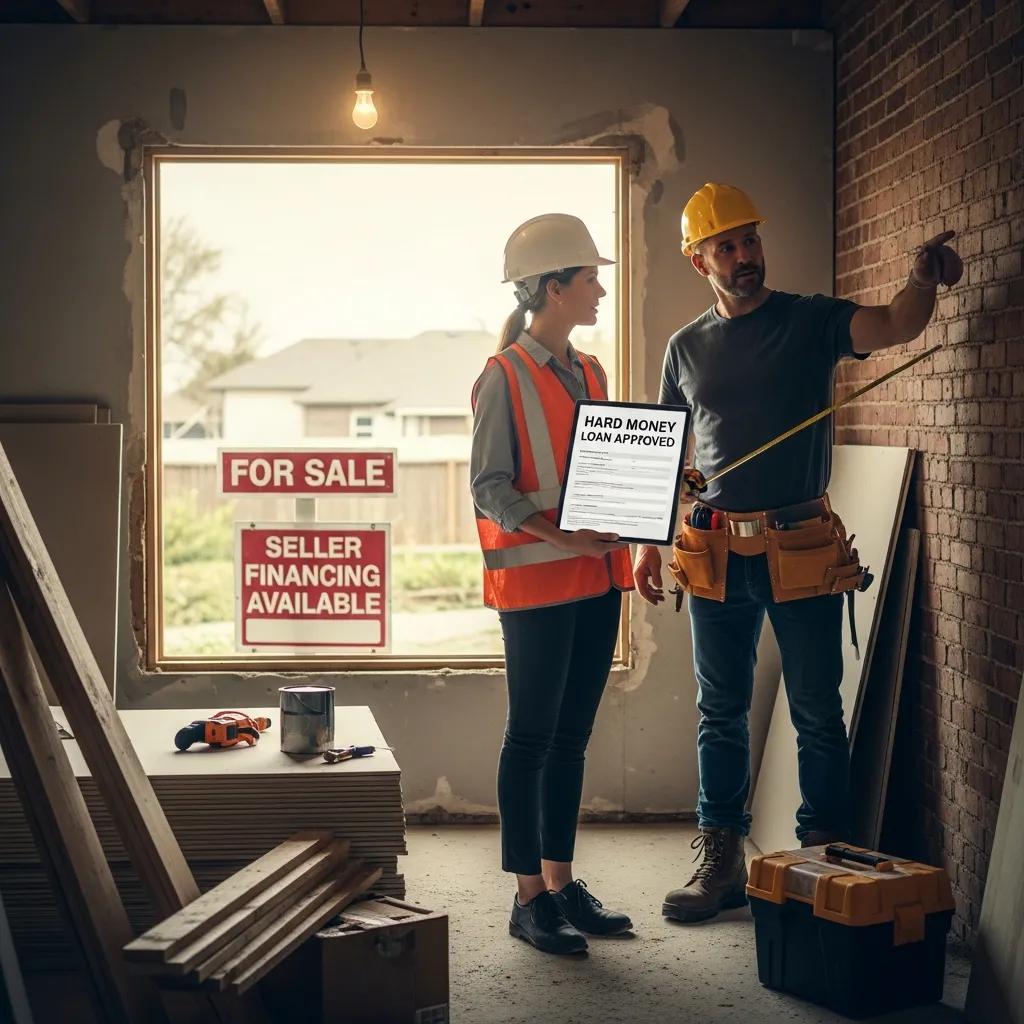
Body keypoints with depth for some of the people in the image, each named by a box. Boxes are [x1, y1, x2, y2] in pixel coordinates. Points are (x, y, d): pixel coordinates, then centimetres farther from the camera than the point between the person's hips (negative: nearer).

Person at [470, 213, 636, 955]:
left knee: (571, 737, 12)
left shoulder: (590, 374, 13)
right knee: (531, 738, 0)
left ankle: (562, 881, 21)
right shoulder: (504, 377, -8)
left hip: (597, 579, 7)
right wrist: (562, 536, -23)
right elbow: (489, 486, -12)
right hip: (535, 581, -7)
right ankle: (530, 897, 8)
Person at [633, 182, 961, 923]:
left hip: (802, 550, -3)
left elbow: (896, 326, -18)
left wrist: (924, 278, -38)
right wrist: (650, 542, 9)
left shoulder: (811, 321, 0)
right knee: (721, 713, 9)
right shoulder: (687, 348, 10)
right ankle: (721, 862, 18)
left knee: (818, 713, 3)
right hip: (715, 552, 3)